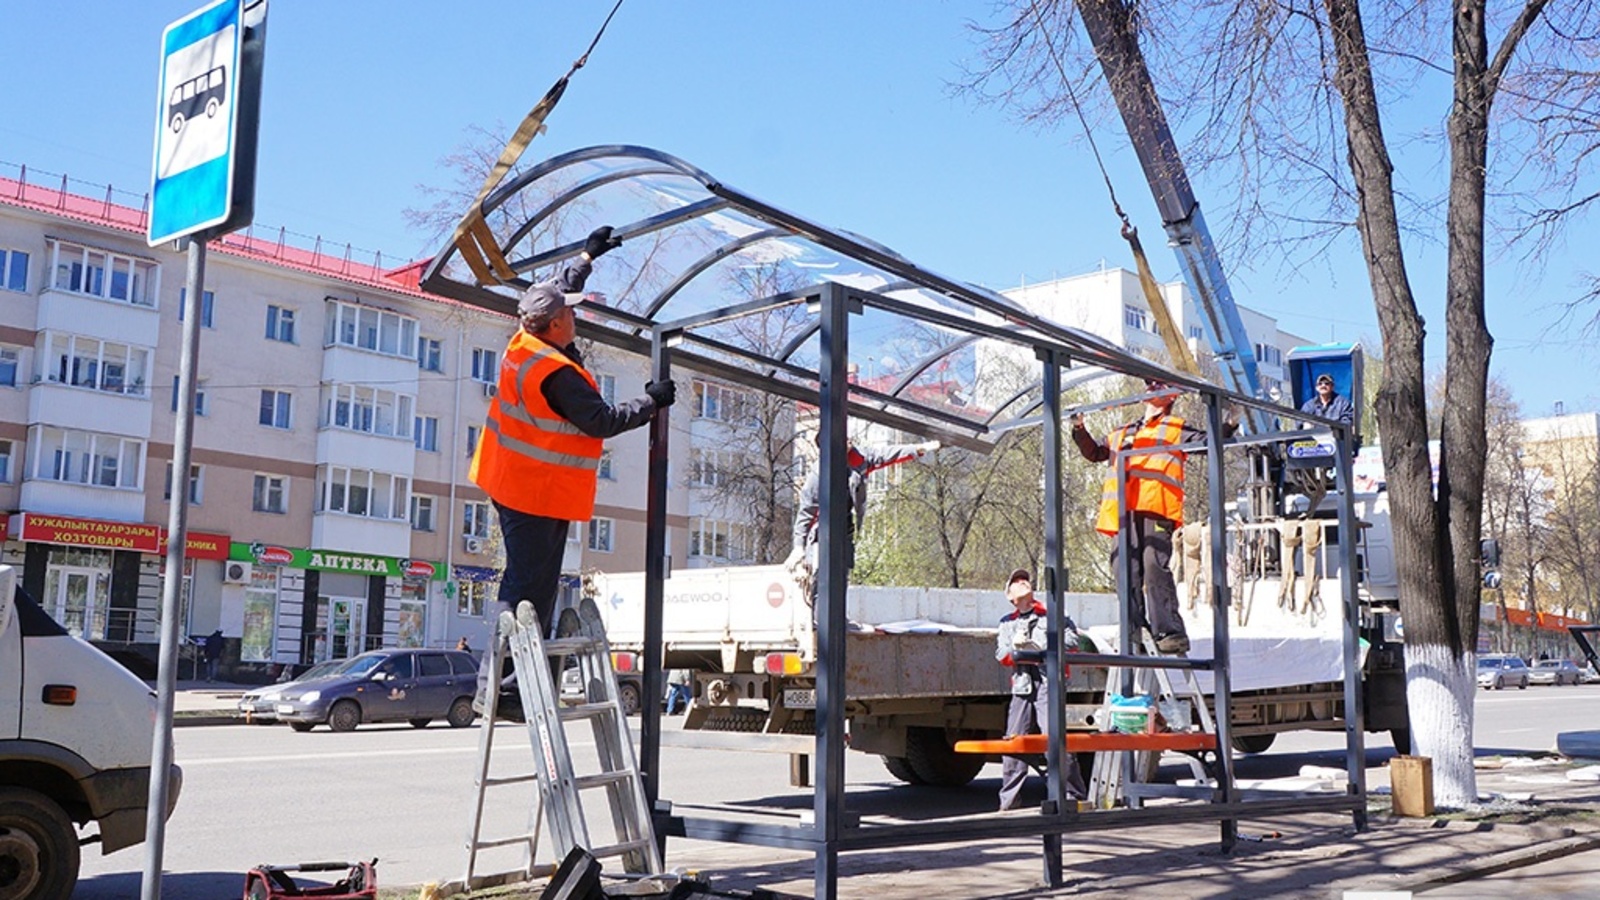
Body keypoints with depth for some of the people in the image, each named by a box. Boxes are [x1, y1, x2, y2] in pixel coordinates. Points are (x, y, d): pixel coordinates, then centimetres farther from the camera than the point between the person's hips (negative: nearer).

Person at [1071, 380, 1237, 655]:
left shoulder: (1176, 429, 19)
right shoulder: (1122, 433, 33)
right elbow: (1095, 452, 39)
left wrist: (1228, 427, -9)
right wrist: (1080, 430, 24)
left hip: (1156, 510, -5)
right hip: (1124, 512, 5)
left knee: (1155, 567, -18)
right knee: (1127, 572, -2)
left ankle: (1170, 632, -20)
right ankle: (1135, 632, 0)